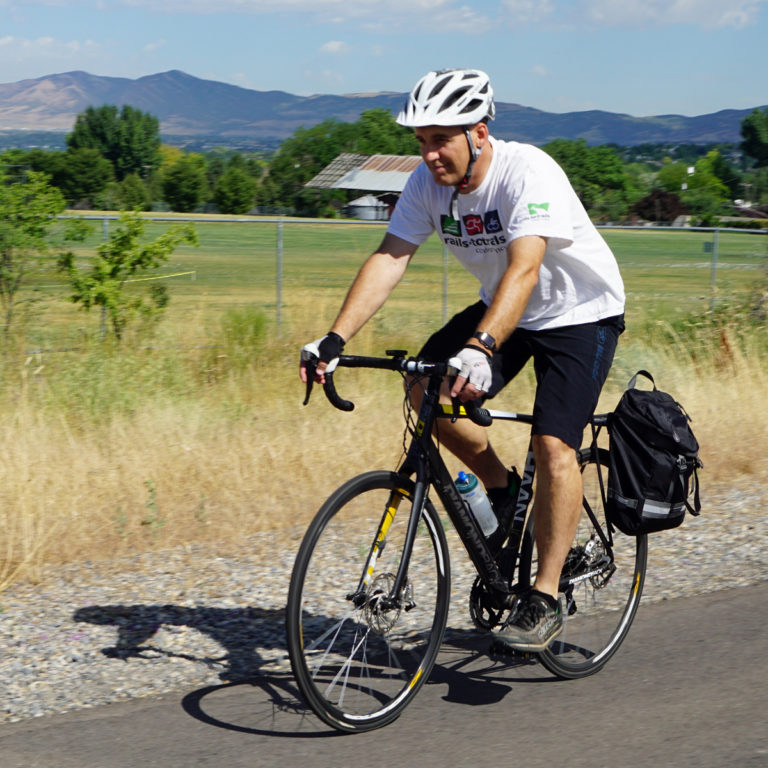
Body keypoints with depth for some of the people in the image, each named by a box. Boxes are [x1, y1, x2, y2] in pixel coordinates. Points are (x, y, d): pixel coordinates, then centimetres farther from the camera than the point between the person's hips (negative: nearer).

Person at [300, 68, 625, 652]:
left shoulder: (529, 172, -31)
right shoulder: (429, 182, -12)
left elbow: (524, 269, -43)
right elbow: (389, 259, -17)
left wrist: (481, 348, -57)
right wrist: (335, 339, -30)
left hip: (581, 312, -6)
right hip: (502, 311, 7)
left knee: (553, 445, -20)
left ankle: (545, 600, -11)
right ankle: (501, 488, 11)